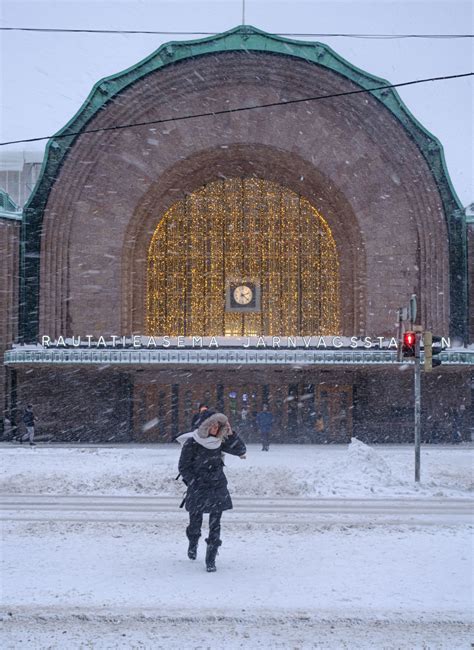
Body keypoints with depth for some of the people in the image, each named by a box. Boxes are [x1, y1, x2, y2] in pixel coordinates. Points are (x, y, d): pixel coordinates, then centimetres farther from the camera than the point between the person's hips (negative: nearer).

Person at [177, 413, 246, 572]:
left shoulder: (219, 442, 2)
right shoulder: (191, 443, -8)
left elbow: (241, 451, 4)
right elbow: (183, 467, -3)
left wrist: (231, 434, -8)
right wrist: (194, 483, -12)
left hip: (218, 488, 2)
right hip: (197, 489, -2)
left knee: (215, 525, -4)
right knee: (195, 522, 10)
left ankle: (211, 559, 4)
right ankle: (193, 543, 43)